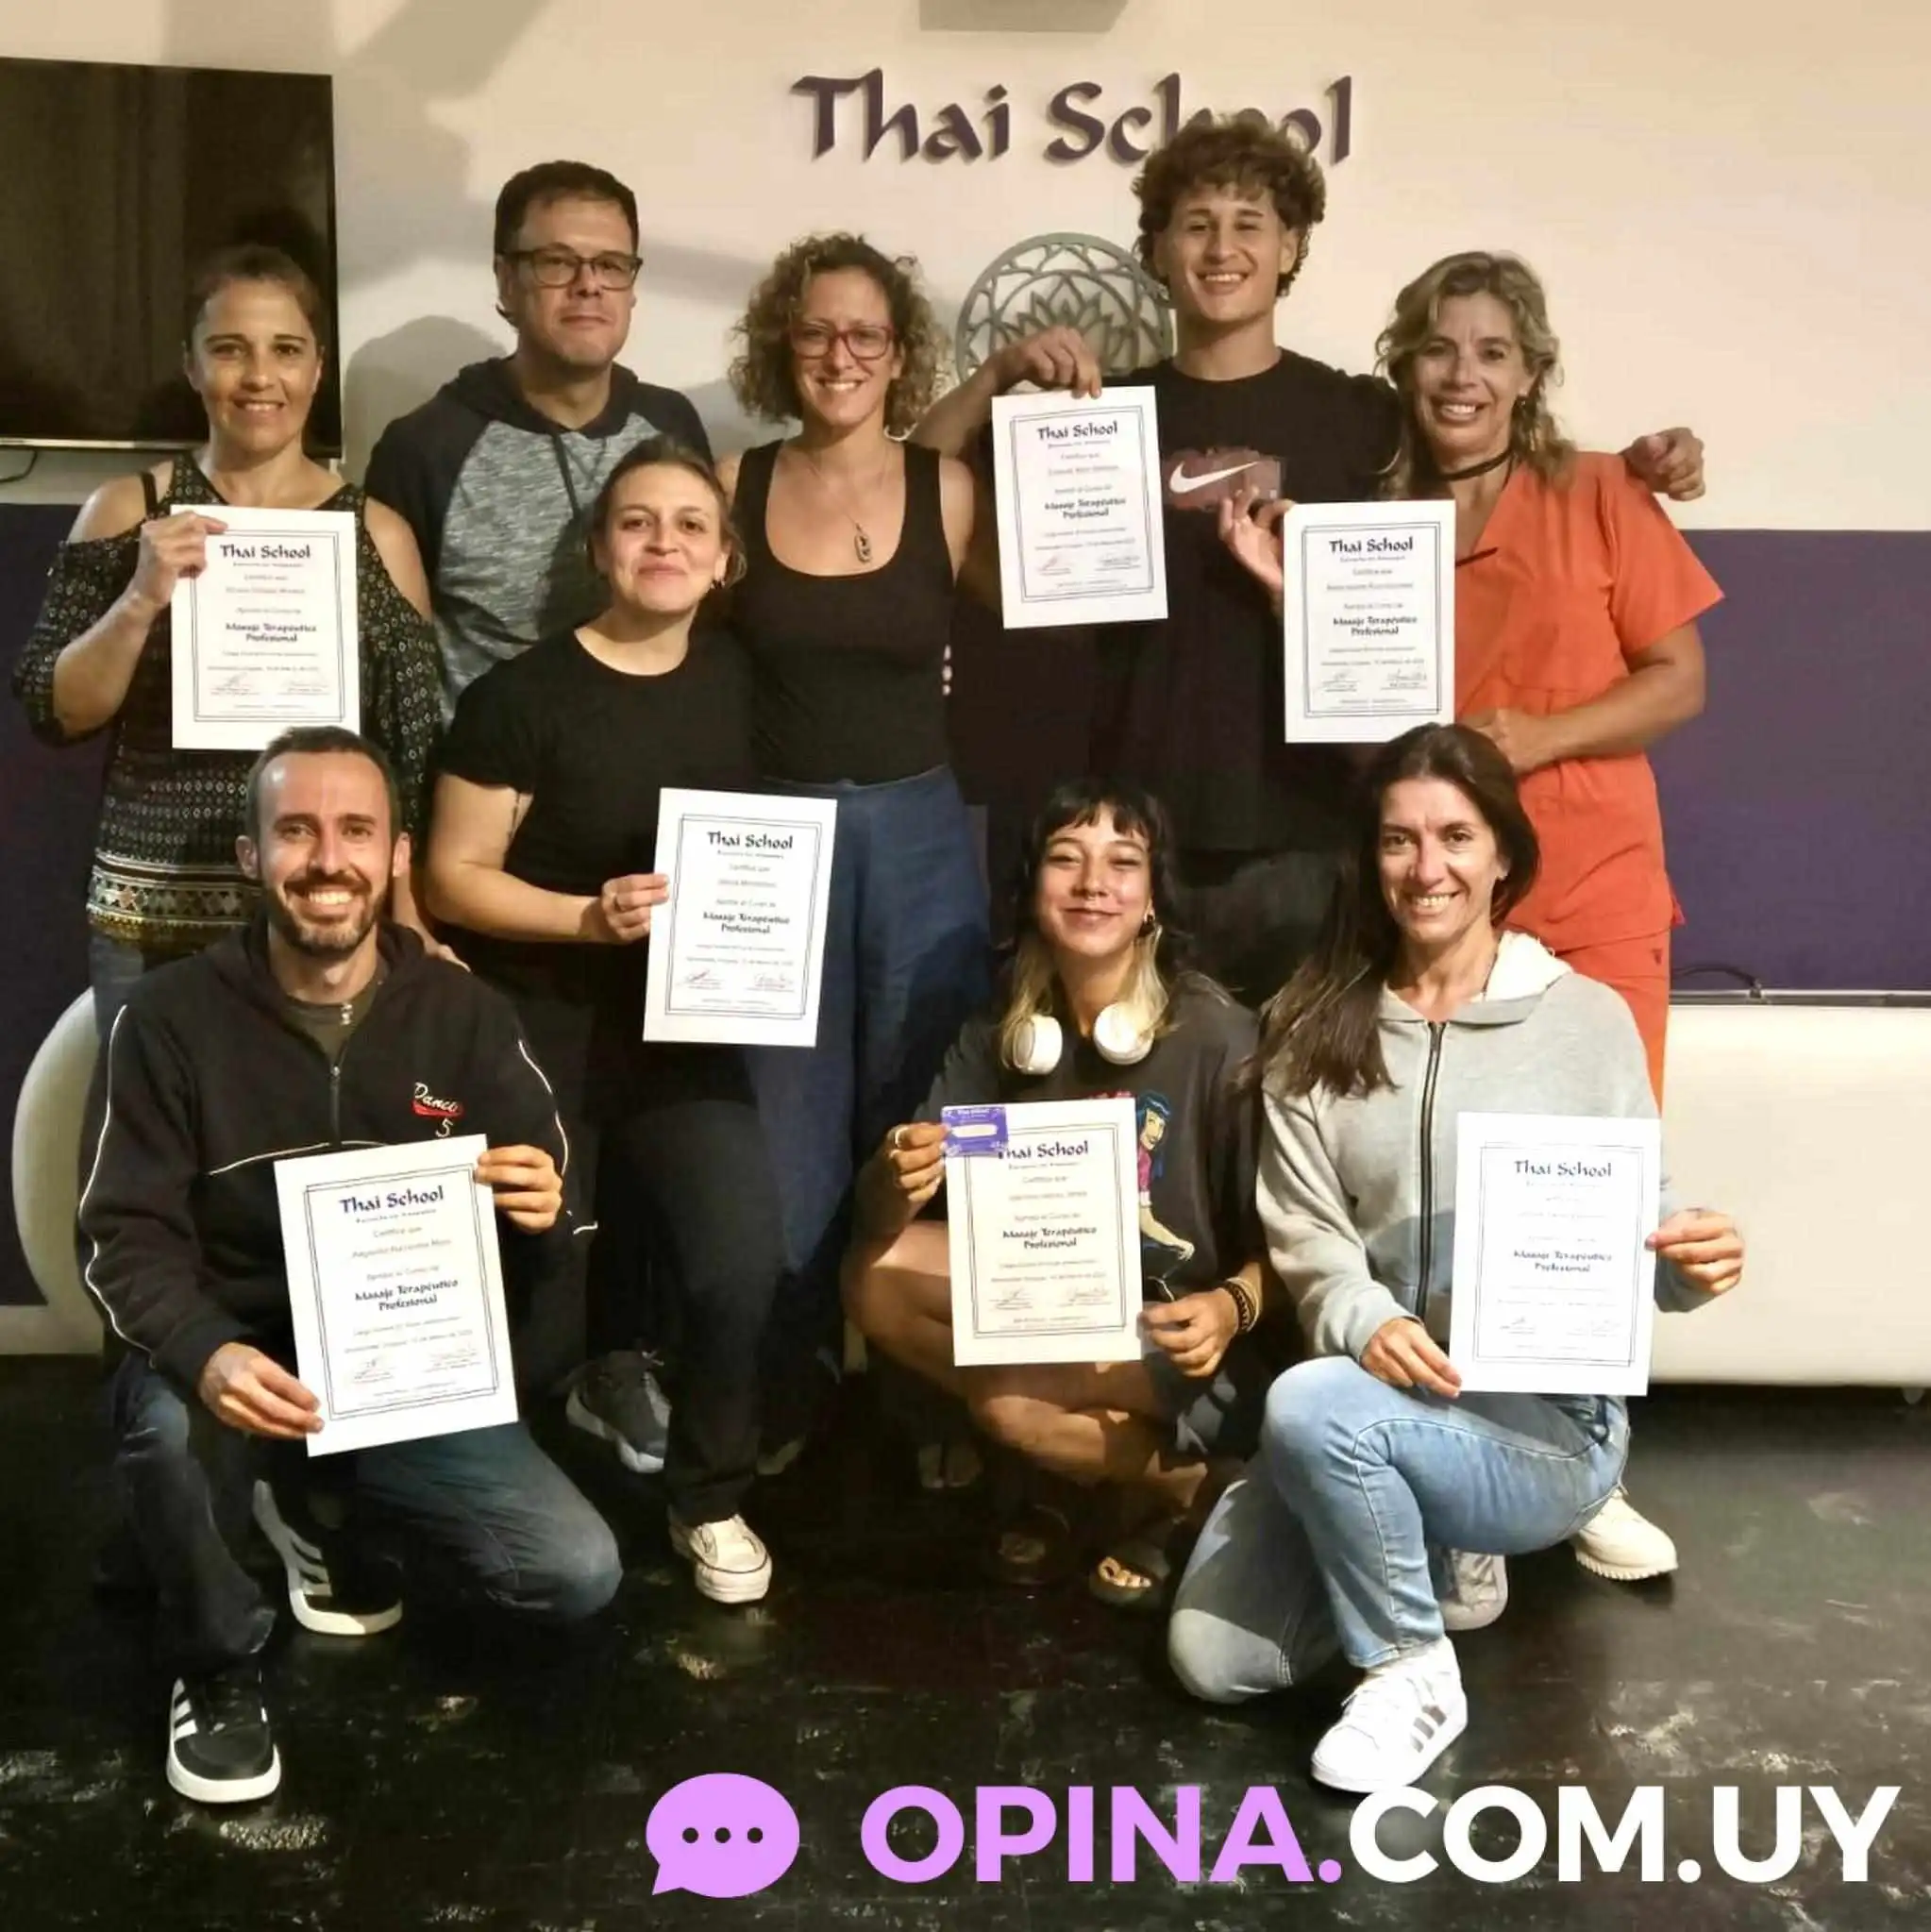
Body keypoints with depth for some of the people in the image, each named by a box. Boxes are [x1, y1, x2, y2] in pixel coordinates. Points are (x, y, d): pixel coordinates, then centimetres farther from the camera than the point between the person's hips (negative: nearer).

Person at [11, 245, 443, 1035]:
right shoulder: (128, 510, 3)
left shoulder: (376, 534, 0)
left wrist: (407, 927, -5)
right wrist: (140, 600, -15)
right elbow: (53, 714, 0)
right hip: (148, 921, 1)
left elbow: (414, 758, 2)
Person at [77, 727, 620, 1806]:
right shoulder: (173, 1018, -8)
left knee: (579, 1576, -13)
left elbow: (542, 1238, -1)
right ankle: (220, 1669, -3)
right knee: (172, 1429, -38)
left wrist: (543, 1218, -27)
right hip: (240, 1361, -2)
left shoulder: (467, 1017, -3)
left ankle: (330, 1521, 18)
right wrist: (204, 1354, -34)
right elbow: (127, 1236, -12)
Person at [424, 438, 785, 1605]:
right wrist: (591, 915, -23)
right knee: (540, 1308, 3)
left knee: (747, 1254, -17)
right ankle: (612, 1357, 43)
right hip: (542, 1028, -3)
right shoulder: (526, 693, -11)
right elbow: (454, 878, -10)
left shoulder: (732, 679, 4)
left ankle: (710, 1499, 8)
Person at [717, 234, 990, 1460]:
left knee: (921, 1127, 8)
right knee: (784, 1133, 8)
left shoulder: (950, 491, 1)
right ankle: (785, 1397, 25)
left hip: (920, 834, 0)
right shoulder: (737, 486, 3)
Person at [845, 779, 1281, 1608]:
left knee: (1006, 1395, -29)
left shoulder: (1216, 1038, -17)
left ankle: (1182, 1487, 0)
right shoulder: (997, 1035, -3)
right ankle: (1071, 1472, 0)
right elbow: (879, 1217, -9)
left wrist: (1232, 1308, -33)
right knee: (876, 1274, -16)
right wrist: (895, 1181, -33)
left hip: (1182, 1346, -5)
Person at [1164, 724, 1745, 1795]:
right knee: (1213, 1658, -6)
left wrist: (1690, 1264, -23)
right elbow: (1306, 1233, -4)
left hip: (1548, 1421, -3)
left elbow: (1635, 1233, 1)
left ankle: (1412, 1670, -6)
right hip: (1374, 1398, 4)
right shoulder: (1316, 1031, 2)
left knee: (1312, 1407, -34)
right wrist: (1364, 1323, -25)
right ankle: (1419, 1553, 21)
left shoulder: (1587, 1020, -3)